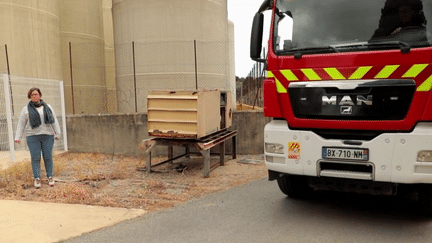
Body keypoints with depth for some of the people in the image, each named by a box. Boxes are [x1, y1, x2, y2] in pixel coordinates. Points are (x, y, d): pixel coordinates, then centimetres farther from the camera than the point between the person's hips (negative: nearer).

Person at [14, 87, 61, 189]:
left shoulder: (48, 107, 11)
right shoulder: (26, 109, 6)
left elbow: (54, 121, 10)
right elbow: (21, 124, 6)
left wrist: (57, 133, 2)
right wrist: (18, 137, 0)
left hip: (47, 136, 1)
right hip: (32, 137, -1)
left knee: (48, 157, 2)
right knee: (35, 158, -2)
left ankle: (50, 177, 12)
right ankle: (37, 178, 6)